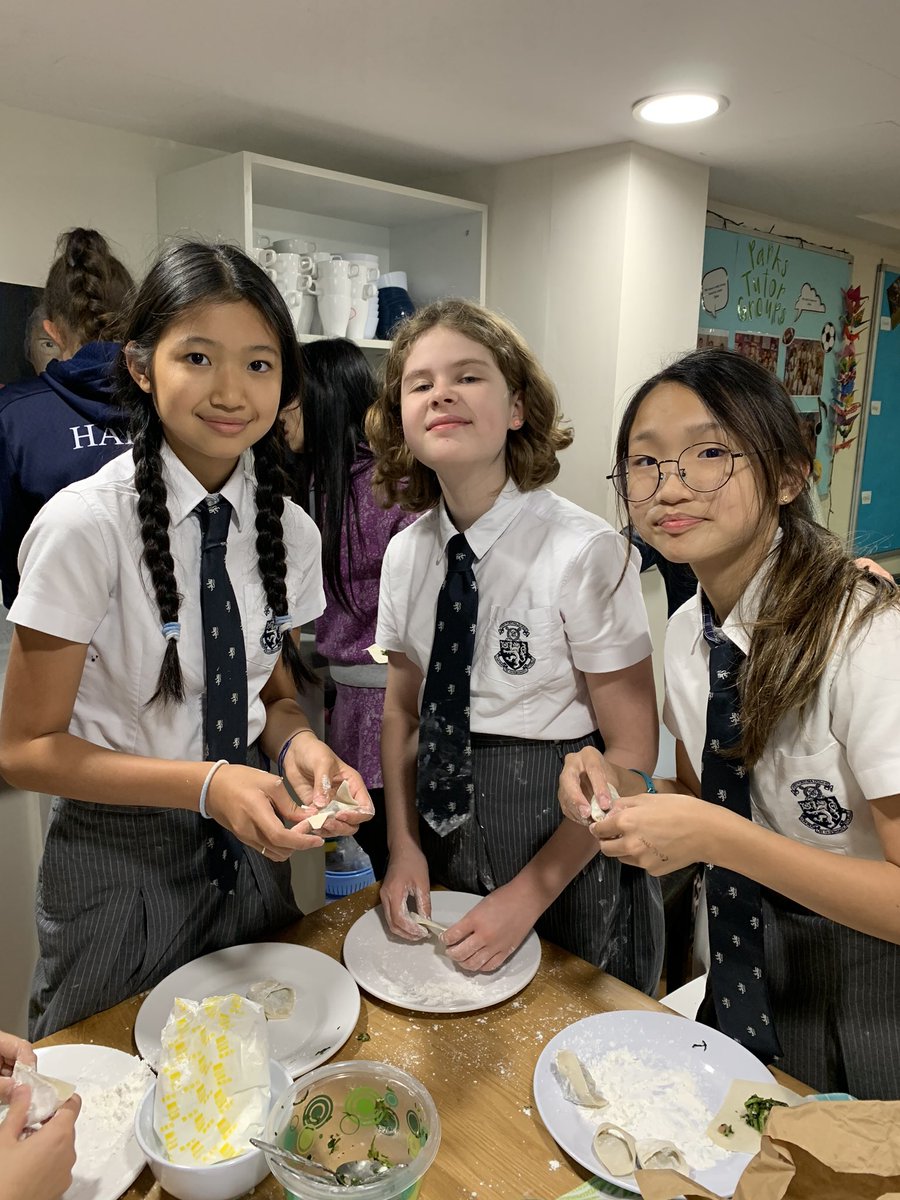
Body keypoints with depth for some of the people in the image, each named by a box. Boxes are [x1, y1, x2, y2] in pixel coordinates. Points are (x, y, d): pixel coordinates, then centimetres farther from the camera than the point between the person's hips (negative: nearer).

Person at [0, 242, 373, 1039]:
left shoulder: (288, 529, -7)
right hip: (118, 864, -4)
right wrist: (207, 785, -28)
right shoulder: (86, 524, -21)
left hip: (248, 853, 4)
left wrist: (299, 744, -17)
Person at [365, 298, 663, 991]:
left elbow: (632, 753, -16)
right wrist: (405, 846, -4)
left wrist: (530, 893, -15)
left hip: (564, 845, -4)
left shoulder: (584, 551, -21)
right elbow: (401, 709, 6)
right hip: (444, 825, 5)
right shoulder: (405, 554, -5)